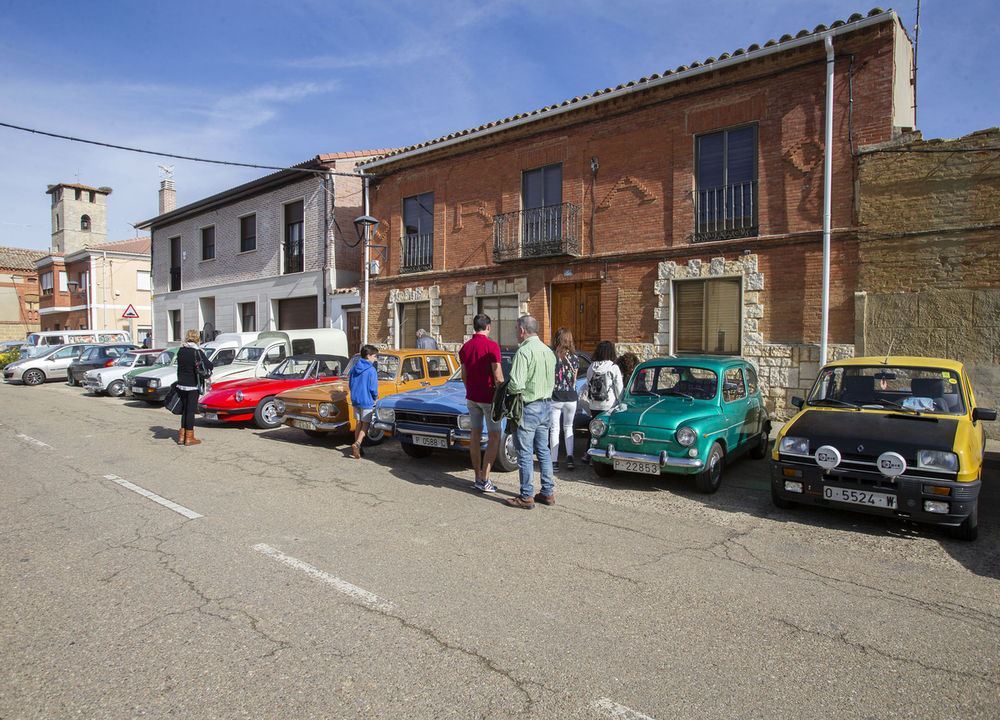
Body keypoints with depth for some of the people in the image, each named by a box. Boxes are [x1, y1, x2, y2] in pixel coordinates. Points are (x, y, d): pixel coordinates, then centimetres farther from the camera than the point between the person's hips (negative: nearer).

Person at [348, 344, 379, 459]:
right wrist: (375, 398, 4)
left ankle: (357, 448, 17)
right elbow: (373, 388, -14)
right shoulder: (371, 370, -14)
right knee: (365, 424, 2)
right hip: (367, 401, -6)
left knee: (358, 423, 15)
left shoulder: (354, 368, 4)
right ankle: (357, 444, -16)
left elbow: (350, 385, 10)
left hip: (355, 400, 6)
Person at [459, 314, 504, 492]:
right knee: (494, 437, 0)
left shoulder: (465, 347, 5)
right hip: (488, 396, -6)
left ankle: (478, 477, 19)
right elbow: (498, 377, -17)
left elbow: (464, 376, 13)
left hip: (471, 397, 7)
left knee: (475, 435, 12)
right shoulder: (491, 346, -15)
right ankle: (484, 480, -5)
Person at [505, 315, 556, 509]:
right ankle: (548, 493, 22)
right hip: (547, 405, 8)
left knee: (524, 453, 1)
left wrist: (509, 389, -4)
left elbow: (516, 384, -24)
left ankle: (526, 497, 8)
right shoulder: (548, 351, 9)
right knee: (543, 450, 15)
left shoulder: (524, 351, -18)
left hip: (529, 407, -8)